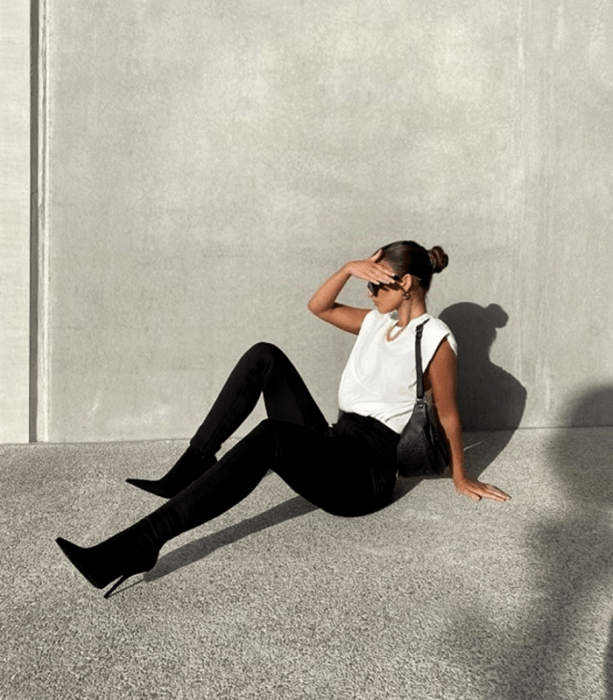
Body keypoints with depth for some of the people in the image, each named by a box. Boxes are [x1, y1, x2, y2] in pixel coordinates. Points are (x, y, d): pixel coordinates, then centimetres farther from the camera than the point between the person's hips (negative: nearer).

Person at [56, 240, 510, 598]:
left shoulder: (435, 340, -5)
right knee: (265, 357, -7)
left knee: (270, 438, -37)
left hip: (366, 473, -8)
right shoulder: (378, 321, 17)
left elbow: (449, 416, 1)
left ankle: (138, 546, -47)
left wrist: (461, 479, 8)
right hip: (331, 447, 8)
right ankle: (188, 473, -13)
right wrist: (350, 269, 5)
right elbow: (318, 307, 22)